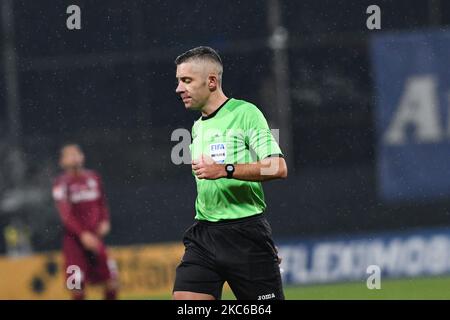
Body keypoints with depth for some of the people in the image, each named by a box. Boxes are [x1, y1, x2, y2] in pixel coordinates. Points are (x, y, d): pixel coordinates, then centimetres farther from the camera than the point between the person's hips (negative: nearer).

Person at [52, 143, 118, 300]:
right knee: (77, 283, -6)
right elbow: (65, 215, -16)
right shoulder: (62, 183, -9)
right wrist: (83, 234, -24)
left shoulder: (93, 177, 7)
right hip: (74, 238, -4)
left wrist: (105, 221, 0)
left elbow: (102, 203, 18)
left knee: (110, 276, -1)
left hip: (94, 236, 4)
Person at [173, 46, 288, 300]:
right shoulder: (198, 127, 18)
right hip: (203, 236, 6)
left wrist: (225, 170, -23)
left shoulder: (245, 113, -6)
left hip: (245, 233, -6)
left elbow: (278, 168, -17)